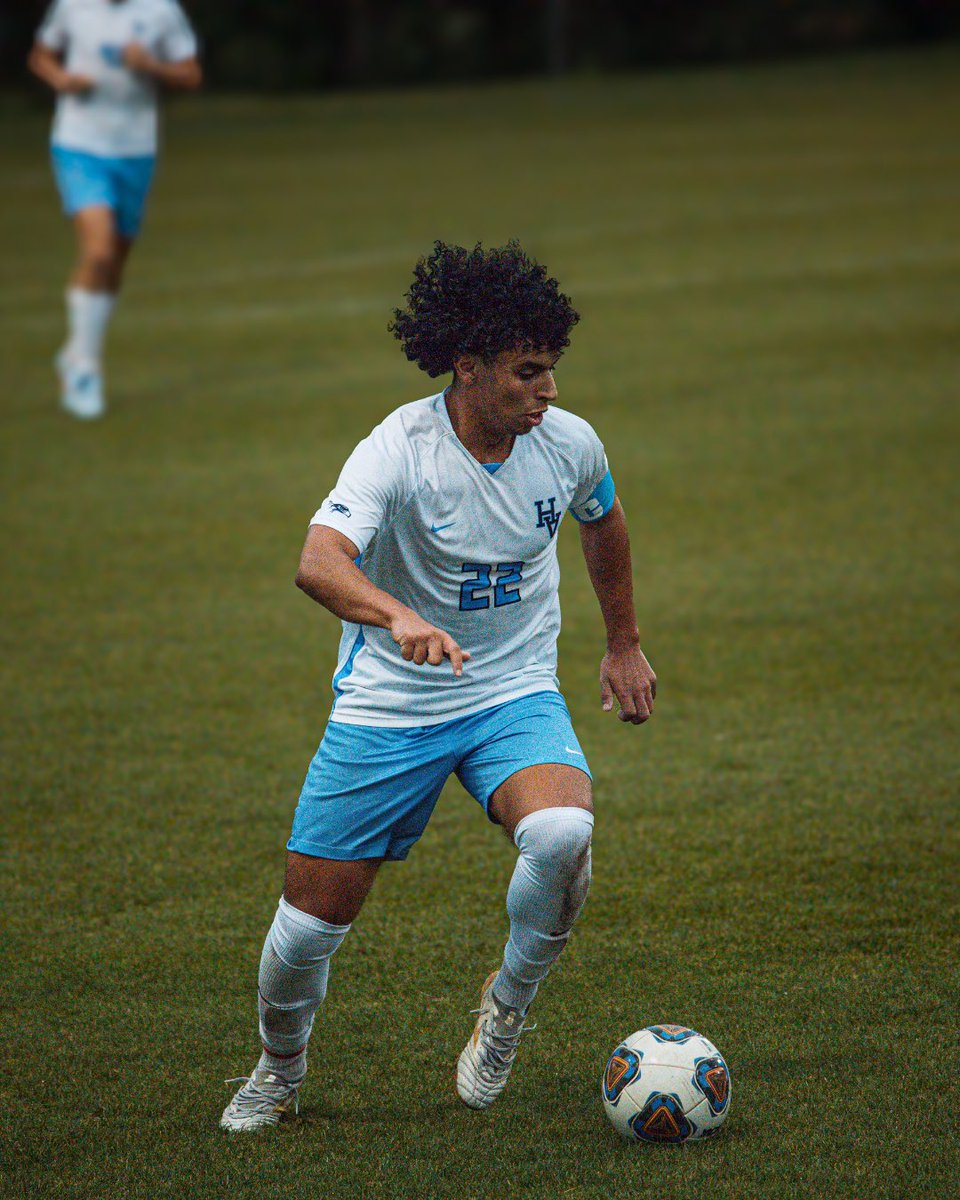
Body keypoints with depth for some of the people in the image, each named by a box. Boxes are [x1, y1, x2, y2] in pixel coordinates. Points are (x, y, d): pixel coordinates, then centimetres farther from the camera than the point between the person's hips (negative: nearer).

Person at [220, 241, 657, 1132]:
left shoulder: (568, 443, -7)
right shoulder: (399, 450, -22)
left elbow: (602, 523, 18)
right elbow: (319, 562, -39)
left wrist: (623, 643, 26)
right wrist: (400, 618, -57)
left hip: (517, 696, 2)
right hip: (388, 704, -2)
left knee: (562, 835, -30)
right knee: (310, 923, -2)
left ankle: (508, 1003, -1)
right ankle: (280, 1068, 31)